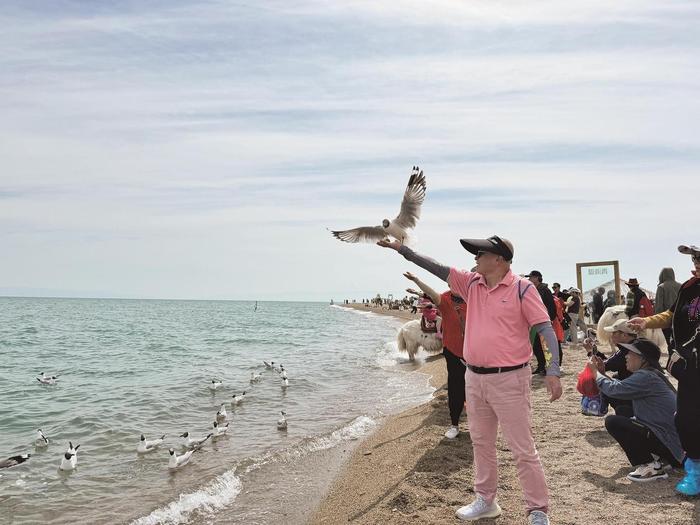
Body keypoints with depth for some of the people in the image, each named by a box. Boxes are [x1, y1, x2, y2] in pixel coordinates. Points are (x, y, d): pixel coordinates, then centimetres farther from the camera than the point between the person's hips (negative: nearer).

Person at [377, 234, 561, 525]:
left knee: (523, 449, 1)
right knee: (481, 443, 18)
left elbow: (546, 329, -12)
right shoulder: (472, 283, 6)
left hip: (508, 380, -7)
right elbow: (437, 268, 8)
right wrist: (403, 248, 6)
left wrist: (553, 371, -19)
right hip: (475, 378, 7)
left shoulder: (522, 289, -11)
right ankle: (486, 501, 33)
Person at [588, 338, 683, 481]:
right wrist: (602, 372, 7)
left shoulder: (646, 377, -19)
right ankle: (655, 458, 16)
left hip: (668, 442, -11)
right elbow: (620, 388, 16)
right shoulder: (652, 374, 13)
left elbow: (614, 389, -22)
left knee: (613, 422, -16)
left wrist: (595, 371, -5)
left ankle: (651, 467, -9)